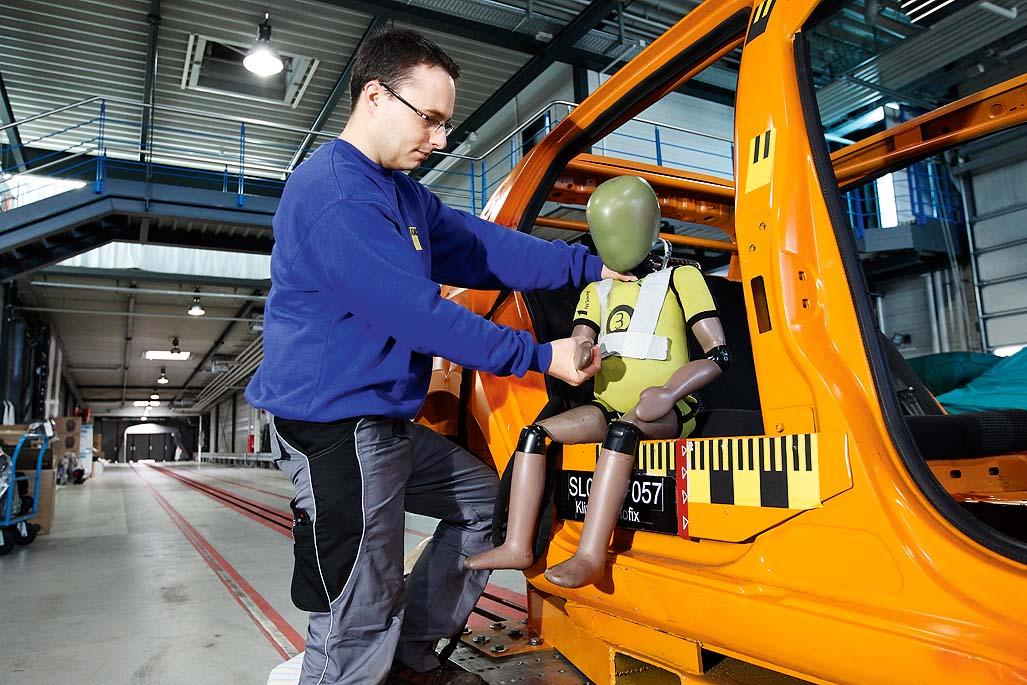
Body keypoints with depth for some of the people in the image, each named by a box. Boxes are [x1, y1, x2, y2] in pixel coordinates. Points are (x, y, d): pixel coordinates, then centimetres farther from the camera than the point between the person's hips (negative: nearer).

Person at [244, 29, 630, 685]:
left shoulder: (404, 194, 14)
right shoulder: (335, 193, -19)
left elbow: (485, 247, 10)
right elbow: (418, 312, -24)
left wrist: (589, 266, 3)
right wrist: (539, 355, -19)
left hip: (388, 422, 10)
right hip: (335, 426, -10)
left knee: (489, 501, 19)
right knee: (357, 628, -1)